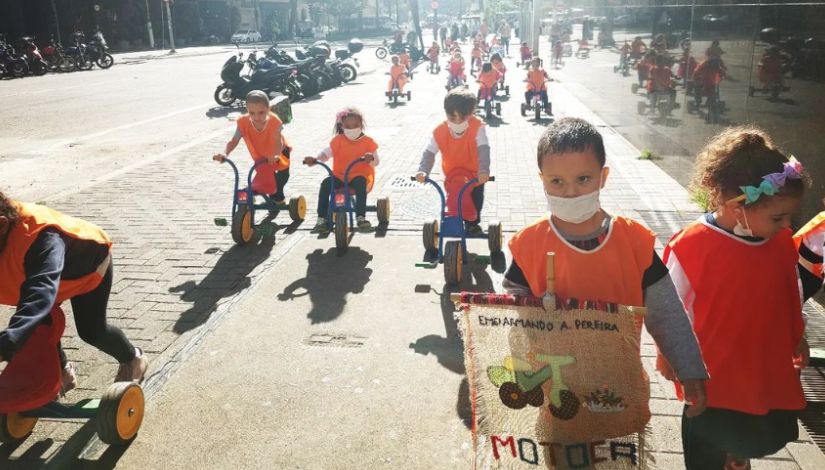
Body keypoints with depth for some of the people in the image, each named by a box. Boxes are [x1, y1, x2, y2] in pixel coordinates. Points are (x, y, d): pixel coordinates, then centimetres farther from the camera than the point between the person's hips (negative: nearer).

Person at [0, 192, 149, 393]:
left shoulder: (41, 236, -48)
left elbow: (42, 292, -61)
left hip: (90, 263, -6)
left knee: (91, 329, -5)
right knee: (38, 321, -1)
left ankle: (133, 359, 25)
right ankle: (61, 370, 26)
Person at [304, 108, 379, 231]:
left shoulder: (367, 142, 0)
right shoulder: (338, 140, 4)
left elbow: (376, 161, -4)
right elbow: (327, 153, -2)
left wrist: (371, 158, -29)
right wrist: (315, 159, -22)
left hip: (360, 175, -2)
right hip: (339, 175, 2)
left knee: (361, 184, -37)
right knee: (326, 184, -24)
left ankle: (361, 217, -32)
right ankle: (321, 219, -20)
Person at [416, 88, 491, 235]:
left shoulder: (477, 127, -27)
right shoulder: (440, 131, -21)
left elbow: (483, 149, -38)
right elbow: (429, 152, -24)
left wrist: (484, 170, -55)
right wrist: (423, 171, -43)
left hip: (474, 174, -1)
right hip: (451, 174, 1)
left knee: (476, 199, 0)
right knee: (453, 200, 1)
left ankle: (473, 222, 25)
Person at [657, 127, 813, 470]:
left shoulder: (782, 242, -8)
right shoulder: (692, 245, -24)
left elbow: (792, 296, 9)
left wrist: (797, 339, 19)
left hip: (769, 371, 5)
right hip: (712, 377, -4)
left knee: (762, 440, 25)